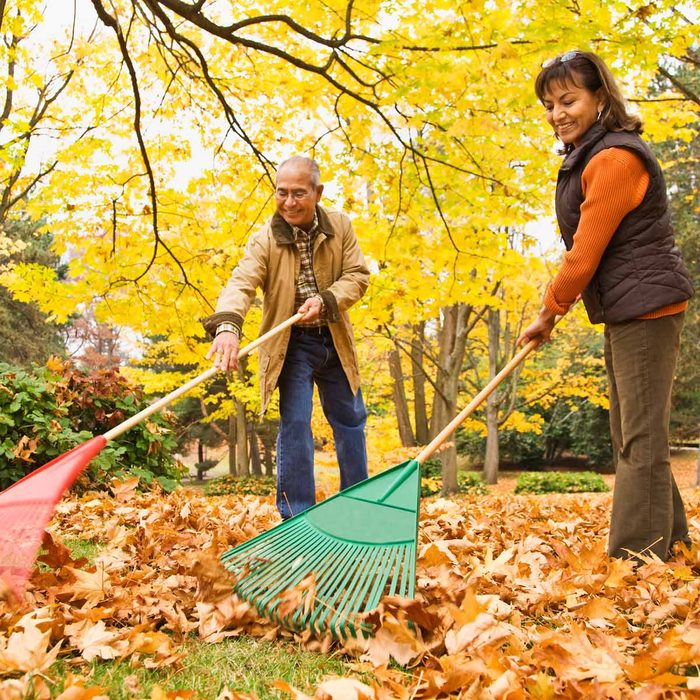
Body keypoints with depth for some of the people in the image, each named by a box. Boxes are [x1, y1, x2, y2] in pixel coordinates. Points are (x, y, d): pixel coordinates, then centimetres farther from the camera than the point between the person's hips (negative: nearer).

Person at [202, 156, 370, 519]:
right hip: (292, 343, -4)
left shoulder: (340, 226, -6)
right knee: (295, 423, -10)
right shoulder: (264, 240, -16)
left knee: (350, 420, 14)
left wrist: (326, 301, -25)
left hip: (334, 341, 4)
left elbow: (358, 275, -6)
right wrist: (227, 325, -50)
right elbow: (241, 283, -30)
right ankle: (296, 515, -1)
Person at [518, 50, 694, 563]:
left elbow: (586, 252, -18)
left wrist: (549, 313, -8)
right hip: (624, 313, 11)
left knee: (642, 440, -9)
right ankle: (669, 540, 26)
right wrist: (558, 305, 13)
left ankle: (634, 559, -4)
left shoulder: (616, 158, -18)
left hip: (646, 309, -11)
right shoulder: (586, 158, 15)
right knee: (632, 438, 15)